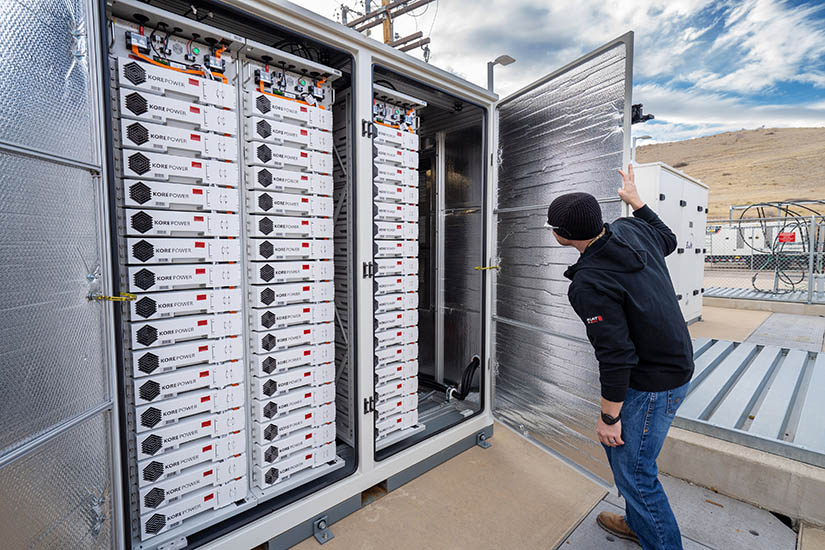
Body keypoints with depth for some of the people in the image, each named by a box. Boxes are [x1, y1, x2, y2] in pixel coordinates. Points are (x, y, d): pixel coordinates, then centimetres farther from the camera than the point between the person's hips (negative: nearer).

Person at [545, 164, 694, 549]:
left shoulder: (589, 284, -30)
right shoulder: (631, 229, -4)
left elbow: (615, 356, -26)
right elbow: (668, 240, 20)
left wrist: (609, 417, -14)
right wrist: (636, 199, 27)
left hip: (652, 384, -10)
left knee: (633, 473, 4)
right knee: (616, 444, 22)